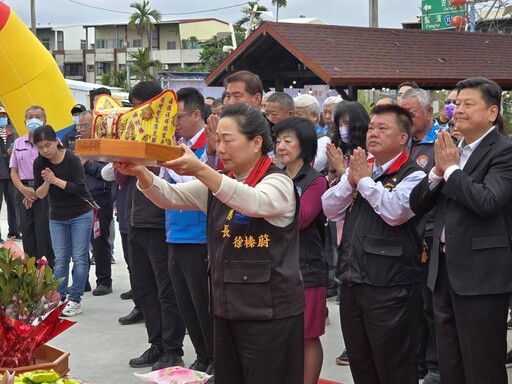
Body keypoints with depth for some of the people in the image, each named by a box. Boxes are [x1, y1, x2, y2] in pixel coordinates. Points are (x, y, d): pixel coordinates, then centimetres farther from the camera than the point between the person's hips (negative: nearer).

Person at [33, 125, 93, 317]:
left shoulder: (72, 159, -18)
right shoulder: (39, 163, -6)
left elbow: (80, 188, -23)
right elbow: (39, 194, -5)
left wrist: (56, 180, -27)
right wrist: (47, 182, -24)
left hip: (81, 215, -4)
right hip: (57, 217, 4)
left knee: (79, 258, -2)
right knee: (60, 259, 4)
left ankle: (75, 300, 0)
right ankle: (58, 298, 7)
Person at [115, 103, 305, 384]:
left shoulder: (278, 182, -9)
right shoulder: (217, 184, 12)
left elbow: (253, 202, -30)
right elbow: (170, 196, 2)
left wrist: (200, 170, -42)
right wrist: (140, 172, -19)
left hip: (270, 315, -6)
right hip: (227, 311, 7)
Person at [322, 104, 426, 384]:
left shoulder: (412, 176, -9)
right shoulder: (359, 169, 13)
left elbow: (394, 211, -25)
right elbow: (330, 209, 8)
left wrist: (365, 180, -13)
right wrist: (350, 180, -8)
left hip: (388, 287, -7)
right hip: (352, 282, 7)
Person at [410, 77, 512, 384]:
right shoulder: (452, 149, 11)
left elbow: (487, 202, -26)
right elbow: (418, 204, 9)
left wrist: (452, 168, -14)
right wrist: (438, 170, -7)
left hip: (481, 273, -8)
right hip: (445, 269, 8)